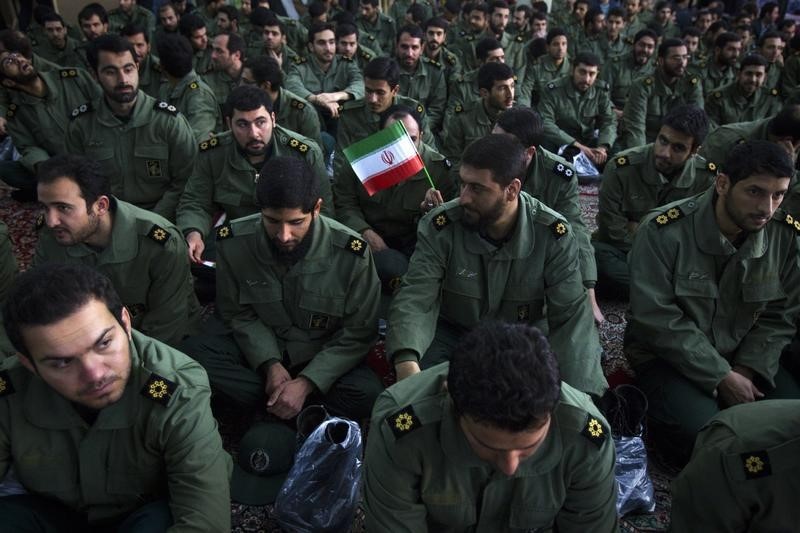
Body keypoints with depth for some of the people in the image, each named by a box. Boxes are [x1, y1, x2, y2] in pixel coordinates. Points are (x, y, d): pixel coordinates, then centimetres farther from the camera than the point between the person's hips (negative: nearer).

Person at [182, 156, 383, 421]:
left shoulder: (352, 253, -22)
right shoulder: (232, 241, -15)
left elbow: (358, 333, -13)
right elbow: (238, 313, -3)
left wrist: (305, 384, -21)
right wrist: (270, 364, -19)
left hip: (323, 357, -2)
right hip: (260, 350, 3)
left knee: (367, 393, -31)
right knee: (194, 351, -24)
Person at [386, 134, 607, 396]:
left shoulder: (554, 235, -18)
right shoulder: (439, 227, -19)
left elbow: (571, 314, -18)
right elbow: (415, 298, -26)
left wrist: (580, 394, -32)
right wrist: (407, 364, -47)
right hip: (453, 332, 0)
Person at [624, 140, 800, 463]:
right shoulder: (664, 231, -21)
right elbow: (657, 318, -22)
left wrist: (748, 370, -13)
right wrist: (721, 377, -19)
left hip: (742, 357, 5)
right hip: (669, 356, -5)